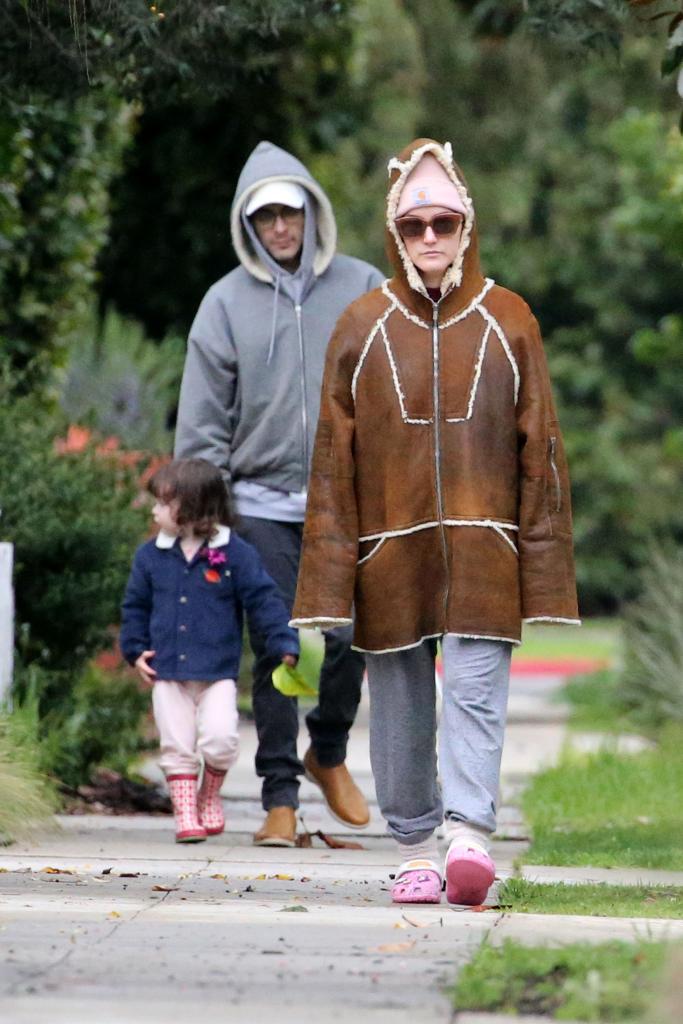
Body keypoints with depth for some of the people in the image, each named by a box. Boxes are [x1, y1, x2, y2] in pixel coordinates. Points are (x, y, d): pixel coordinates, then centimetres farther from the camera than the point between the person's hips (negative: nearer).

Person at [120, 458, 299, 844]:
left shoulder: (236, 554, -4)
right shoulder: (151, 556, 6)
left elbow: (264, 601, -5)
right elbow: (136, 606, 16)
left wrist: (285, 645, -13)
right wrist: (136, 650, 7)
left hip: (218, 673, -3)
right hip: (168, 673, 3)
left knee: (219, 738, -16)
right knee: (177, 747, 1)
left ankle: (210, 796, 10)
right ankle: (185, 812, 10)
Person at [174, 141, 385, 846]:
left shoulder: (362, 288, 4)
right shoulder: (227, 302, 3)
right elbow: (203, 417, 4)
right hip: (263, 502, 0)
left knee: (349, 636, -4)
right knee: (275, 649, -1)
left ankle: (329, 750, 23)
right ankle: (280, 796, 5)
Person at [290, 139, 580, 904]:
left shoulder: (508, 324, 5)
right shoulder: (361, 330, 6)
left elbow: (539, 450, 6)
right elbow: (332, 461, 6)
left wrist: (543, 572, 1)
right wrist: (328, 584, 0)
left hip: (482, 551, -1)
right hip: (390, 551, 1)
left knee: (475, 694, -13)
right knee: (400, 705, 4)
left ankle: (469, 835, -22)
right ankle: (415, 852, 12)